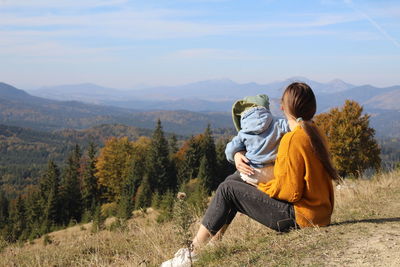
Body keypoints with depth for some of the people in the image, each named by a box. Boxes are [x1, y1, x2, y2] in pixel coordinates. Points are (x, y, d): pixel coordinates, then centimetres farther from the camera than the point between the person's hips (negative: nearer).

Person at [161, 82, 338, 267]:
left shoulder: (293, 139, -20)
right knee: (233, 180, 12)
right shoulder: (313, 132, 10)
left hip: (300, 217, -10)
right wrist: (239, 154, 6)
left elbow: (290, 192, -21)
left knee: (227, 190, -6)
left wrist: (261, 184, -3)